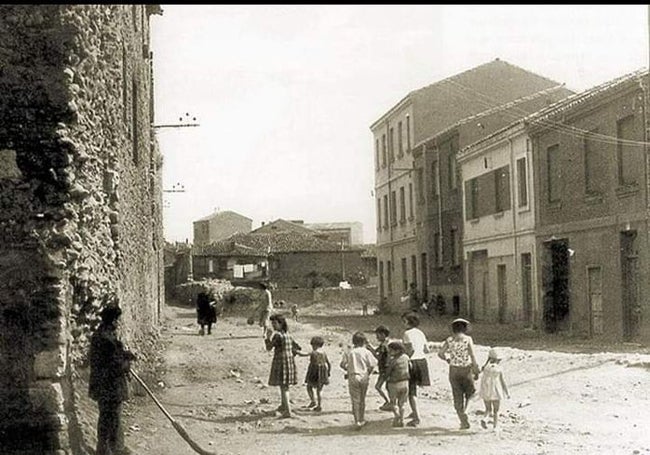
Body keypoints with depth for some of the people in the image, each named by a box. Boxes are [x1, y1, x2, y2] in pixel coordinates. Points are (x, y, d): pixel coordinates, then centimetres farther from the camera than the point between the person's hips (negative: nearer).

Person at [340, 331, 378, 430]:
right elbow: (372, 365, -10)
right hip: (364, 377, 0)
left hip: (353, 377, 0)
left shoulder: (349, 352, 0)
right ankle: (362, 419, 28)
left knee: (355, 400, 0)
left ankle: (357, 421, -12)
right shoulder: (366, 352, -4)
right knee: (362, 400, 16)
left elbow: (342, 364, -1)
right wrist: (368, 373, 7)